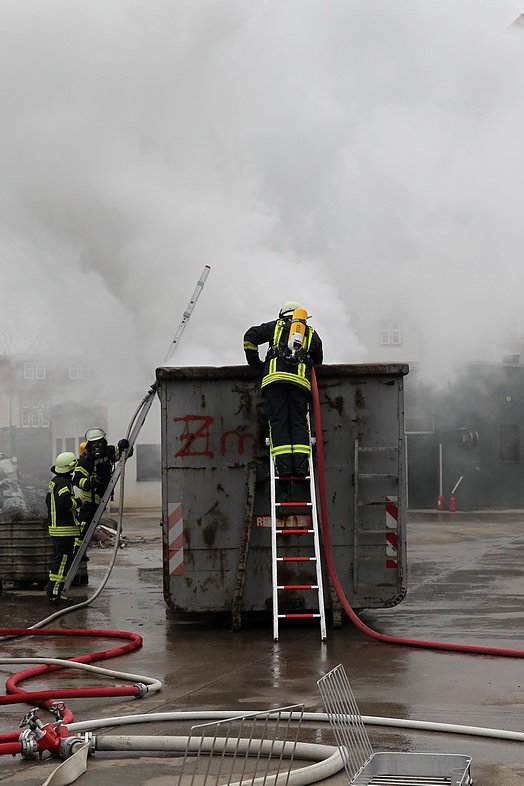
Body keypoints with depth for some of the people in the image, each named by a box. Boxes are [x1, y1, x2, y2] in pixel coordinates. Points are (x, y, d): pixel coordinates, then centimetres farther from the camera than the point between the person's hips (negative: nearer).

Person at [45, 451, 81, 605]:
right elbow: (65, 502, -30)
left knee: (58, 559, 17)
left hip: (55, 527, 10)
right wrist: (76, 503, -11)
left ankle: (51, 589, 21)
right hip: (65, 529, -10)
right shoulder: (63, 483, -18)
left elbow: (49, 501, 26)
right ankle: (54, 593, -8)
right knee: (62, 560, -7)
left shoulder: (54, 481, 15)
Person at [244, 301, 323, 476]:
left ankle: (283, 466, -16)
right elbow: (318, 360, 32)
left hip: (274, 376, -1)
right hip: (300, 379, 1)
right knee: (299, 423, 1)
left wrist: (255, 363, 20)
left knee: (279, 422, -4)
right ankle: (301, 465, -14)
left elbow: (250, 337, 13)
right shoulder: (312, 333, 28)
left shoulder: (276, 326, 23)